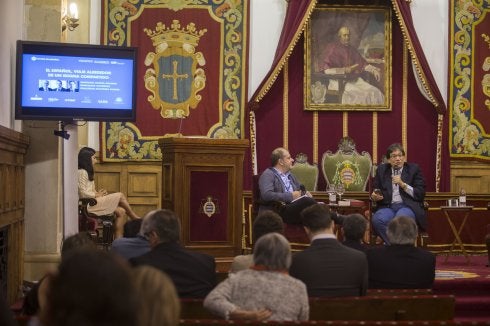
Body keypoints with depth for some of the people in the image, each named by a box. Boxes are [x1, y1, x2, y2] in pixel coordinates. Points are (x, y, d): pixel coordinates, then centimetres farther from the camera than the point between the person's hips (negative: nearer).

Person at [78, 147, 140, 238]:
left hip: (92, 203, 10)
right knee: (120, 196, -9)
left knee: (120, 211, -4)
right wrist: (97, 195, -7)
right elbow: (83, 194, -19)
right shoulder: (82, 172, -12)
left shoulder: (87, 172, 21)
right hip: (88, 205, -10)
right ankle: (135, 218, 6)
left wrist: (98, 193, 2)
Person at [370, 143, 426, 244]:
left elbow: (421, 194, 4)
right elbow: (375, 191, 21)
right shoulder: (382, 169, 19)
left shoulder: (414, 169, 11)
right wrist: (374, 197, -4)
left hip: (408, 206, -2)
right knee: (377, 220, -33)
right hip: (387, 206, 2)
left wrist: (403, 184, -8)